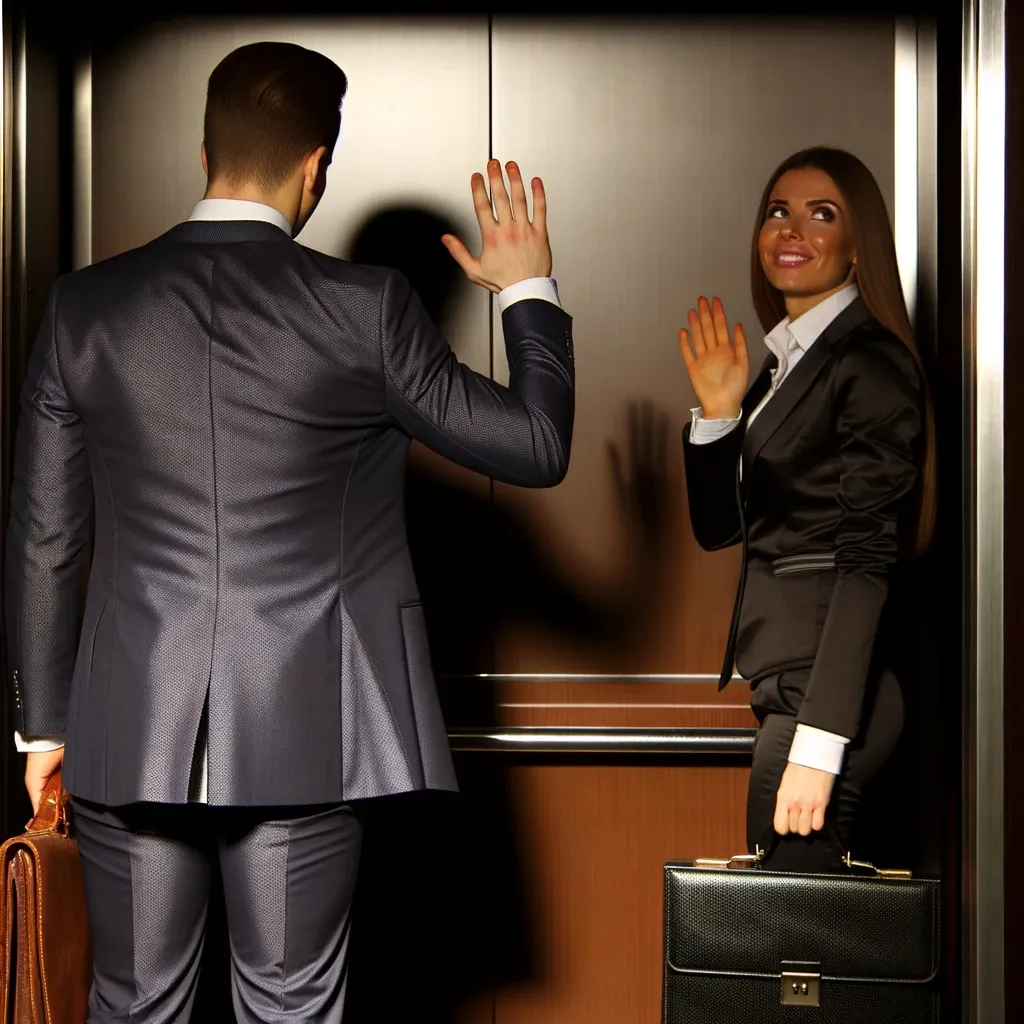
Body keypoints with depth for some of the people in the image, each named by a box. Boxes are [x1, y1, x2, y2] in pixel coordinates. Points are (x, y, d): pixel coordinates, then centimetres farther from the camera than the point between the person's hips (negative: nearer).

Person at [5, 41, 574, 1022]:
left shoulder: (84, 305, -1)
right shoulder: (364, 308, -8)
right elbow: (537, 447, 0)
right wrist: (529, 294, 15)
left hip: (128, 730, 2)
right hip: (303, 735, -2)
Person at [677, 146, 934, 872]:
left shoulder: (871, 363, -10)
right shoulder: (786, 361, 15)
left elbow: (867, 560, -17)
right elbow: (720, 526, 17)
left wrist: (819, 742, -22)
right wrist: (718, 410, 0)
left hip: (828, 688, -9)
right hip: (785, 684, 9)